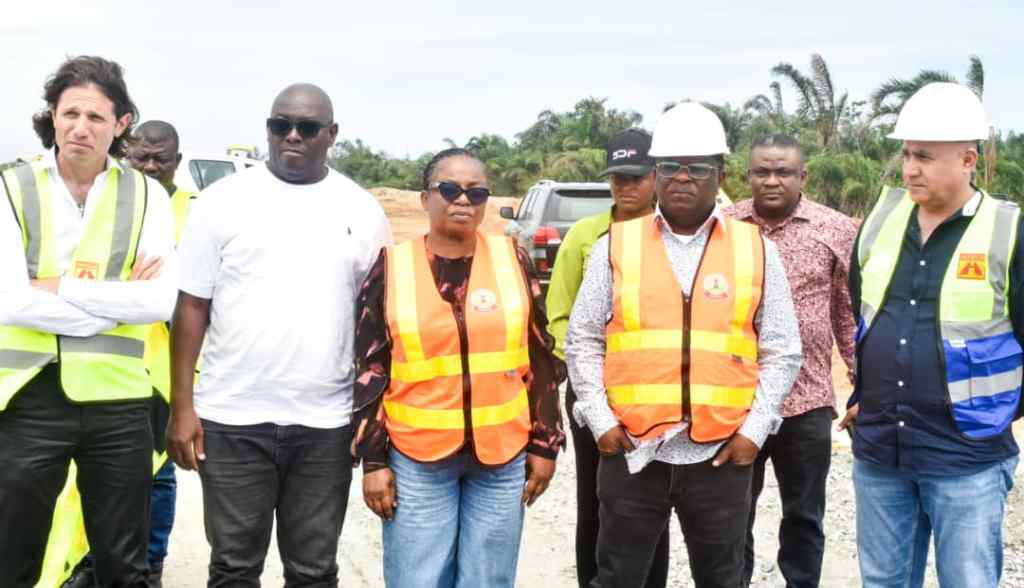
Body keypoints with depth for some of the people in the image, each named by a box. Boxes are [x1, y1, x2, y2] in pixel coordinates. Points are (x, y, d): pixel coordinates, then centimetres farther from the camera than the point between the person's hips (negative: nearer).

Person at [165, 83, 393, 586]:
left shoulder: (363, 211, 5)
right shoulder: (223, 200, 0)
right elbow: (192, 307, 1)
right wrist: (182, 406, -5)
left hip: (326, 423, 1)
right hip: (233, 417, -1)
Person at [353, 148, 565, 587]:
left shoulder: (511, 259, 3)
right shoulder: (392, 266, -1)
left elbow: (541, 359, 7)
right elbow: (371, 370, 2)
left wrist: (544, 444, 4)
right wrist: (373, 459, -2)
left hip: (504, 454, 1)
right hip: (417, 458, -1)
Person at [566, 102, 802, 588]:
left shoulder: (757, 250, 5)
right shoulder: (615, 246, 4)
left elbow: (781, 353, 6)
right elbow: (583, 340, 6)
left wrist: (754, 430, -3)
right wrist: (599, 419, -3)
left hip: (722, 453, 1)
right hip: (631, 451, 0)